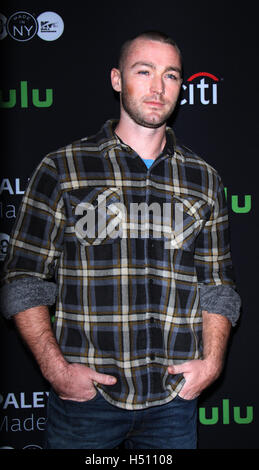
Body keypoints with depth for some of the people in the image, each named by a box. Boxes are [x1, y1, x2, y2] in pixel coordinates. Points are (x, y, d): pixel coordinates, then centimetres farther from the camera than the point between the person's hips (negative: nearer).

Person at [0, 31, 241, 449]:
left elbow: (217, 285, 11)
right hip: (83, 395, -2)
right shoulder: (62, 169, -1)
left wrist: (212, 361, -3)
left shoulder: (203, 179, 8)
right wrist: (56, 368, -12)